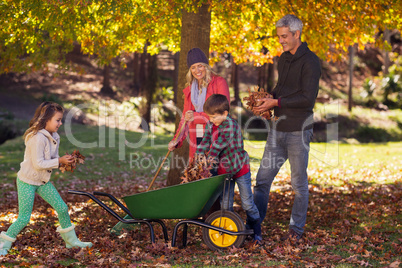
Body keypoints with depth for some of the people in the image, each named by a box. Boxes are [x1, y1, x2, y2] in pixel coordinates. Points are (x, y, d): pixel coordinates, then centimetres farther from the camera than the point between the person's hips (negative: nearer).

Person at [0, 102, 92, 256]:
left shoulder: (54, 137, 3)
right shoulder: (37, 138, -25)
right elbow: (38, 164, -26)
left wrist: (65, 161, -9)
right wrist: (59, 161, -24)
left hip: (43, 182, 8)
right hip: (27, 181, -8)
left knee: (62, 208, 5)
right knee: (24, 218, -6)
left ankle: (71, 240, 20)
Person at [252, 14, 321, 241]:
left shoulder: (310, 61, -11)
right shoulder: (284, 59, 14)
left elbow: (308, 98, -18)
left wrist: (276, 102, -18)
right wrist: (268, 98, 4)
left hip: (298, 130, -7)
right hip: (278, 127, 7)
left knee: (299, 183, 5)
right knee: (263, 178, 5)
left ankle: (297, 228, 18)